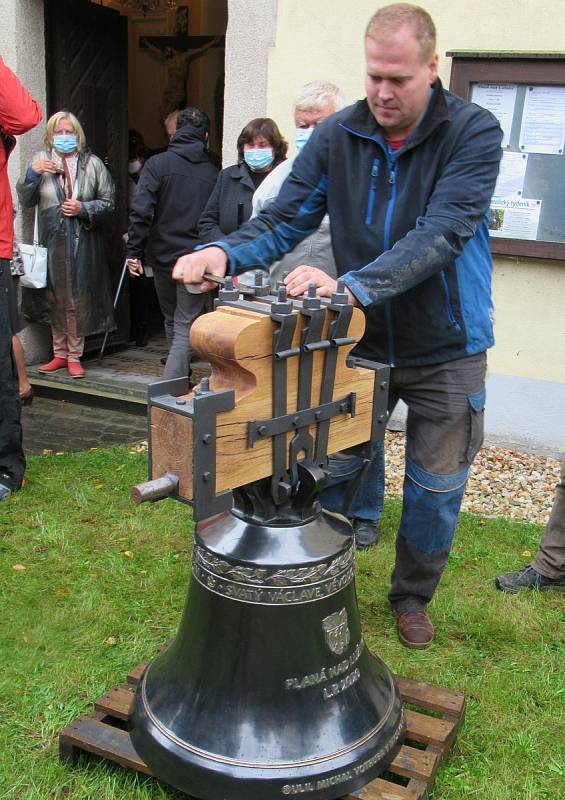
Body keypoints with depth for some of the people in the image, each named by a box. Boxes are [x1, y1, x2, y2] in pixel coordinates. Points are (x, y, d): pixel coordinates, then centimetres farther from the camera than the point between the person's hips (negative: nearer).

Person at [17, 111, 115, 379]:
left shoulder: (92, 163, 4)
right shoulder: (40, 160, 7)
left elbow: (108, 201, 7)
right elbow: (25, 201, 7)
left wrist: (84, 209, -9)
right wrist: (31, 174, -9)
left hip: (82, 243, -2)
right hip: (52, 242, 2)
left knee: (78, 299, -1)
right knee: (55, 299, 8)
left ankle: (74, 356, 9)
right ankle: (60, 353, 20)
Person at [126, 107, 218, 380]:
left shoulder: (158, 164, -3)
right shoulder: (214, 173, 1)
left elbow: (141, 211, -12)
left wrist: (134, 252, -7)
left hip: (163, 257, 1)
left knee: (171, 322, 20)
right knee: (186, 328, 1)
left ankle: (178, 375, 36)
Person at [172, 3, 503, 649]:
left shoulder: (473, 133, -15)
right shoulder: (336, 137, -6)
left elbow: (441, 234, -28)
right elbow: (284, 221, -9)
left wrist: (353, 284, -42)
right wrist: (226, 254, -30)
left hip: (444, 351, -1)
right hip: (359, 341, 2)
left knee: (436, 487, 11)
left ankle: (412, 597, 36)